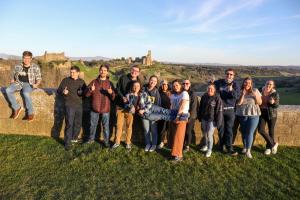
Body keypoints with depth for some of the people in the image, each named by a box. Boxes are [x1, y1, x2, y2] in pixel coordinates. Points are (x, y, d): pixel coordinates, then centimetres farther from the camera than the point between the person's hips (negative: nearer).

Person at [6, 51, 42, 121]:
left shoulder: (35, 67, 4)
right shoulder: (17, 67, 14)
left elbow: (39, 78, 6)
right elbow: (13, 76, 23)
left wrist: (36, 84, -13)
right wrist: (12, 82, 4)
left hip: (28, 84, -4)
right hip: (18, 83, 4)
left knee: (26, 93, -37)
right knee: (8, 90, -27)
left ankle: (30, 113, -23)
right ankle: (17, 108, -16)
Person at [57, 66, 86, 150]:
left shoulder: (82, 82, 10)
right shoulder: (65, 80, 2)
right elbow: (59, 90, 2)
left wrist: (82, 92, -8)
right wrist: (63, 92, -20)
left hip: (79, 105, 4)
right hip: (69, 105, -4)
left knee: (78, 124, 12)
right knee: (69, 124, -6)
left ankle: (74, 138, 34)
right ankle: (67, 143, 3)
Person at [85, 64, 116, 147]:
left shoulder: (110, 83, 1)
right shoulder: (94, 81, 4)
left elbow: (113, 97, -4)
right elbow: (86, 94, 1)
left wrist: (111, 93, -26)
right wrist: (90, 90, -20)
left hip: (105, 109, -1)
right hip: (94, 108, 2)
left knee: (106, 126, 6)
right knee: (93, 125, 15)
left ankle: (106, 141, 20)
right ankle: (91, 139, 34)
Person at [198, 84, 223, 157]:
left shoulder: (217, 98, -14)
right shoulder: (204, 96, 2)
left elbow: (219, 111, -14)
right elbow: (200, 107, 12)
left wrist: (218, 121, -15)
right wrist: (199, 117, 14)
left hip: (212, 119, -5)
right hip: (204, 119, 5)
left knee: (209, 135, -3)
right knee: (204, 133, 17)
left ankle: (209, 150, 16)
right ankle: (206, 145, 41)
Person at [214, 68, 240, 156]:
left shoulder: (235, 85, -1)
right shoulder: (219, 82, 1)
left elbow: (237, 96, -15)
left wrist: (231, 90, -32)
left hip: (230, 110, -1)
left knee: (229, 129, 1)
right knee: (221, 129, 10)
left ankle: (229, 147, 8)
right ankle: (222, 145, 26)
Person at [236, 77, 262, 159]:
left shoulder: (255, 91, 0)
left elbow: (260, 103, -1)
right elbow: (238, 103, -10)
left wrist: (256, 96, -18)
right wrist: (243, 94, -19)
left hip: (254, 115, -1)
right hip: (242, 115, 1)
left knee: (250, 132, -8)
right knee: (244, 132, 12)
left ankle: (248, 151, -6)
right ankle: (245, 147, 30)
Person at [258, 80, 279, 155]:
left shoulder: (275, 93, -5)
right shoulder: (261, 92, 0)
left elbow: (277, 105, -5)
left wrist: (273, 102, -24)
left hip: (271, 114, -2)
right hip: (262, 113, 2)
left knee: (271, 131, 7)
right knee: (260, 130, -8)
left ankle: (269, 147, 27)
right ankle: (273, 144, 12)